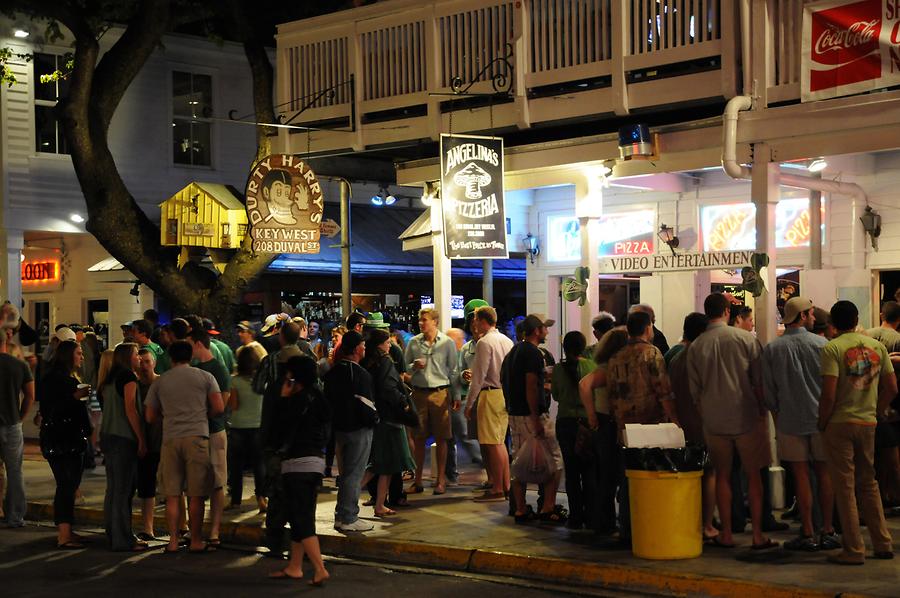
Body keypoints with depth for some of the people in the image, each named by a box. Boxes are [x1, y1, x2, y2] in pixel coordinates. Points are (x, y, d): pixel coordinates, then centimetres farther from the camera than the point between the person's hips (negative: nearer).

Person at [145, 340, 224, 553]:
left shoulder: (159, 382, 11)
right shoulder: (205, 377, 6)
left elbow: (150, 417, 14)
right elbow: (219, 408, 1)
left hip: (170, 439, 2)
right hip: (197, 437, -2)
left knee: (172, 495, 6)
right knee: (196, 495, 1)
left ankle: (173, 541, 7)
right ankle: (196, 541, 4)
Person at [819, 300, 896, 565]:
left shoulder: (832, 349, -11)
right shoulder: (876, 346, 6)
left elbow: (829, 395, -17)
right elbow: (891, 388, 6)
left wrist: (822, 424, -5)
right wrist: (875, 413, 16)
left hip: (840, 424, -5)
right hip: (868, 423, 5)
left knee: (845, 486, 1)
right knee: (868, 483, 17)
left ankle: (854, 550, 4)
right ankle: (883, 544, 20)